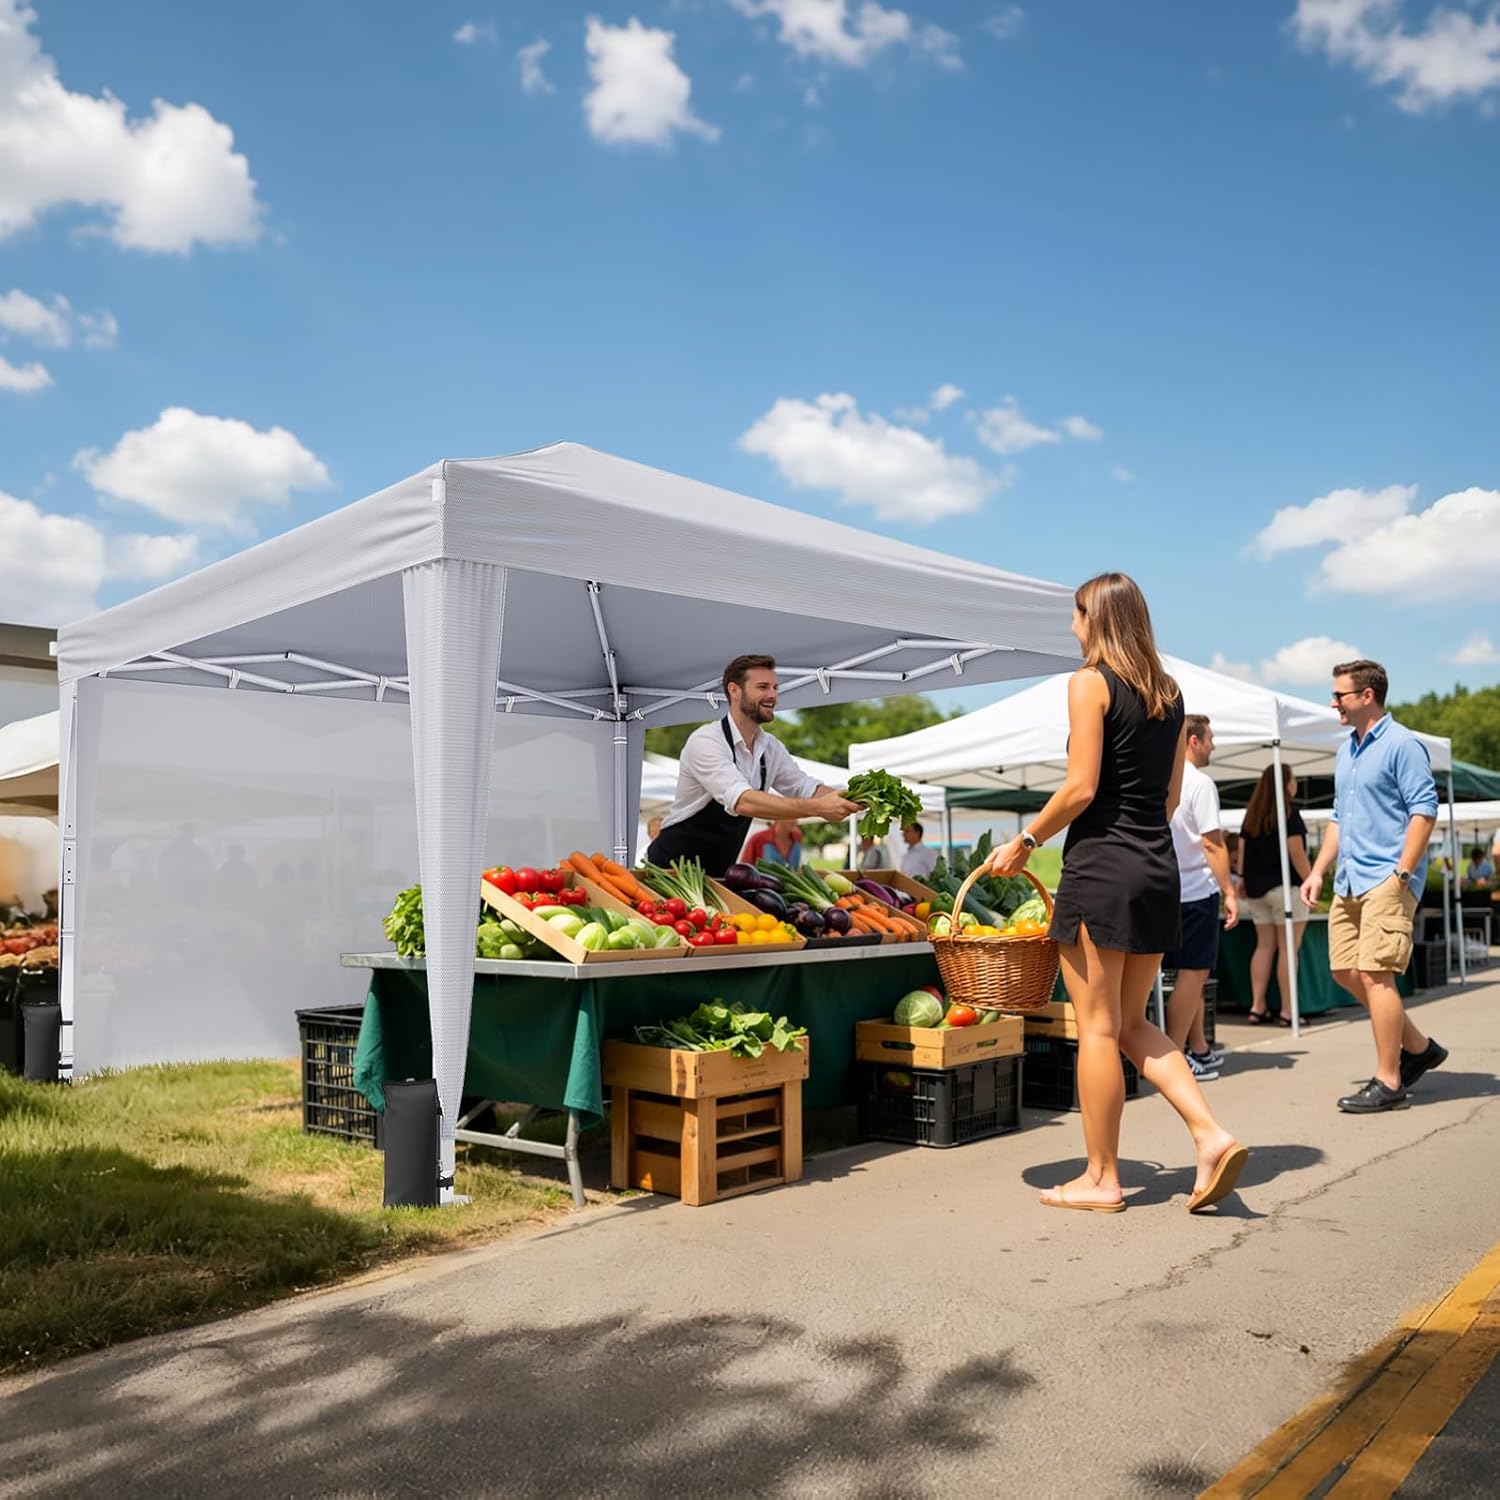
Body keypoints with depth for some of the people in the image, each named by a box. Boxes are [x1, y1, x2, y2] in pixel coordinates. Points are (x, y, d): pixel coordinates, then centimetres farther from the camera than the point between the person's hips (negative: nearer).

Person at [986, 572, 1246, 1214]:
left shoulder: (1090, 682, -8)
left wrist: (1026, 840, -3)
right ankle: (1212, 1135, 5)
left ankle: (1101, 1178, 10)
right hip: (1159, 867, 8)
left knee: (1098, 1026, 1)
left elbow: (1081, 788, -14)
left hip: (1101, 867, -7)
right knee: (1133, 1023, 17)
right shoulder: (1169, 692, 13)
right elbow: (1171, 794, 15)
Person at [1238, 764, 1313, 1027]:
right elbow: (1297, 853, -12)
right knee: (1288, 947, -2)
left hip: (1256, 889, 6)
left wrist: (1243, 881, 18)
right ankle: (1287, 1011, -2)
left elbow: (1242, 851, 12)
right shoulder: (1288, 813, -7)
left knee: (1264, 945, 10)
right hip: (1284, 886, -6)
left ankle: (1257, 1007, 8)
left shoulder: (1252, 815, 11)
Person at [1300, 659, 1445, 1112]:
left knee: (1374, 974, -9)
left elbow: (1424, 810, -15)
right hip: (1349, 882, 9)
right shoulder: (1346, 750, 17)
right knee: (1345, 970, 10)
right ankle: (1419, 1047, 26)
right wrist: (1319, 871, 17)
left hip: (1386, 881, -9)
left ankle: (1388, 1083, 1)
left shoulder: (1401, 744, -9)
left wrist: (1401, 874, -20)